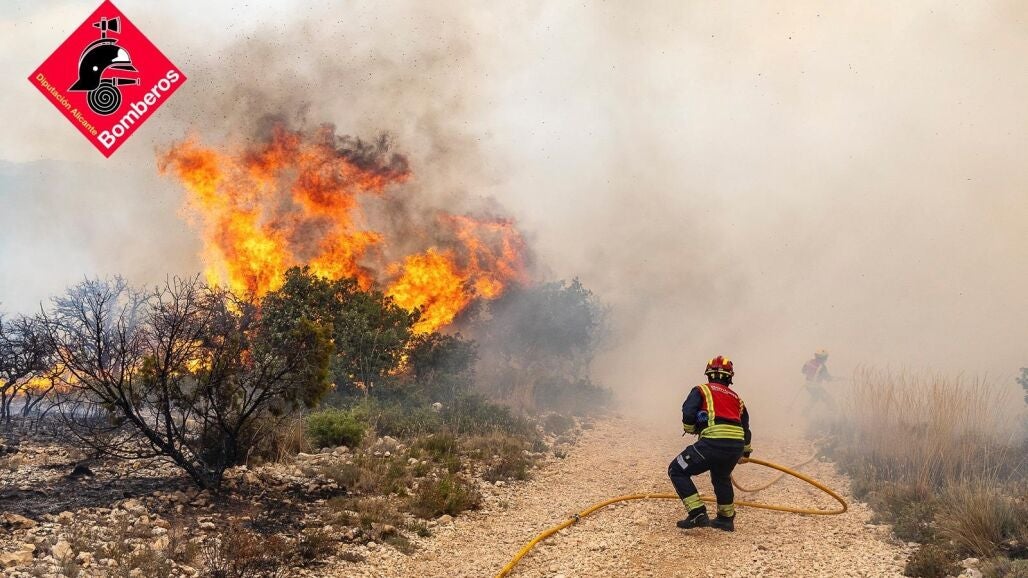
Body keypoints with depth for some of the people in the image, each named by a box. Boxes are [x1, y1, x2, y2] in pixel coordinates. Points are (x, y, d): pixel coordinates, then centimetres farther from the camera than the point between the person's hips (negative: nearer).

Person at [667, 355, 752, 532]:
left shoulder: (702, 390, 12)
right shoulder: (736, 397, 27)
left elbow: (688, 414, -3)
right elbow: (745, 426, 34)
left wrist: (690, 429, 19)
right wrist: (745, 451, 49)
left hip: (714, 442, -6)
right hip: (736, 445, 6)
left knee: (677, 470, 9)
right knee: (721, 477, 35)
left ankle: (698, 514, 0)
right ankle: (726, 518, 41)